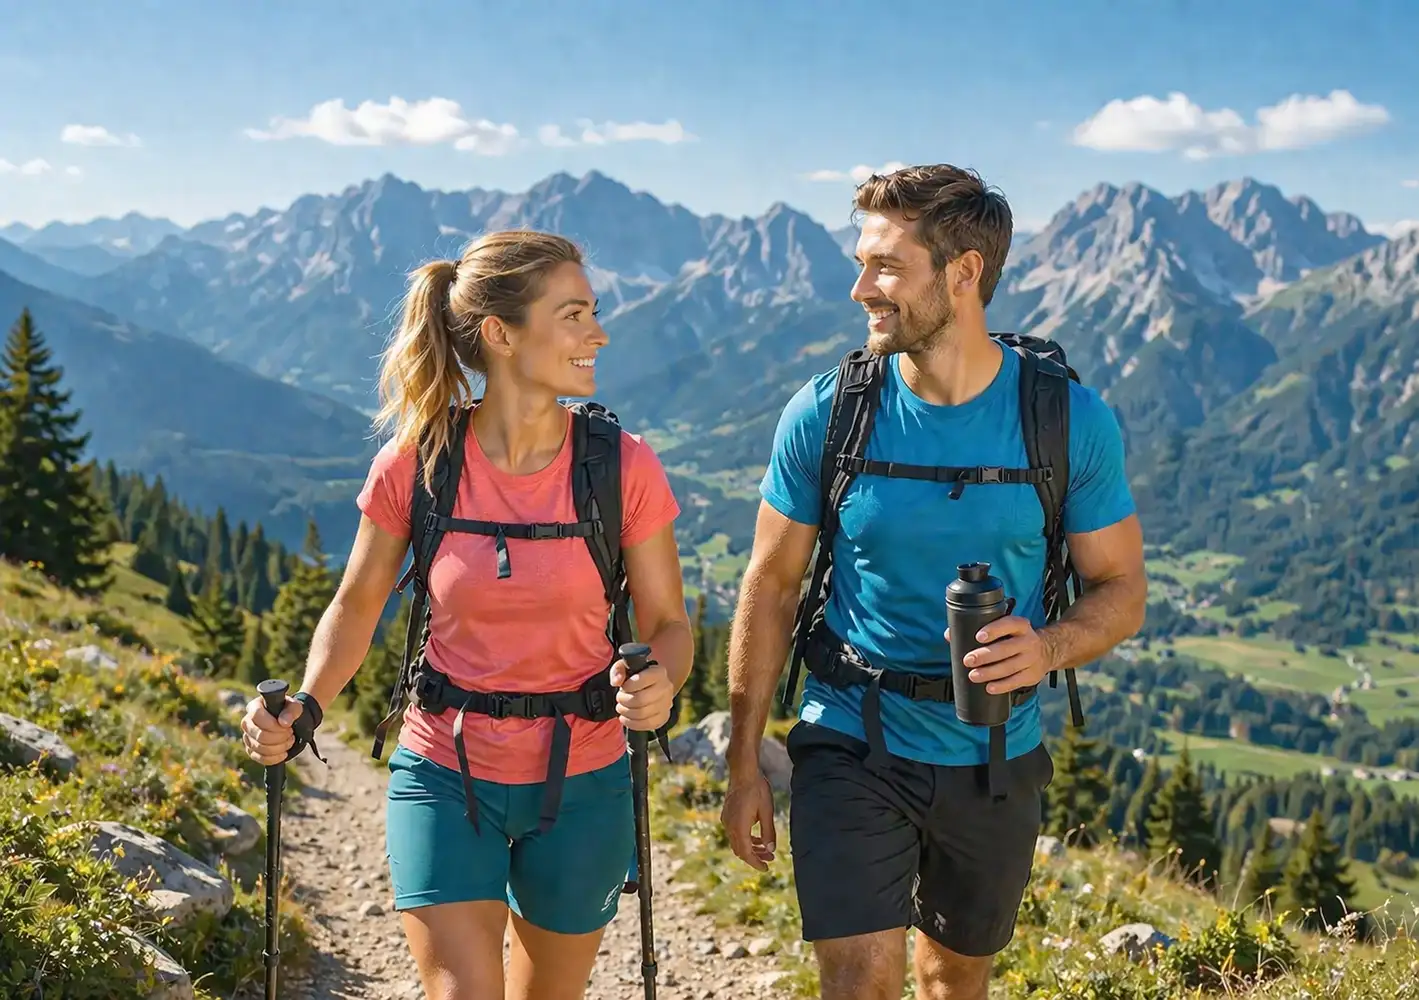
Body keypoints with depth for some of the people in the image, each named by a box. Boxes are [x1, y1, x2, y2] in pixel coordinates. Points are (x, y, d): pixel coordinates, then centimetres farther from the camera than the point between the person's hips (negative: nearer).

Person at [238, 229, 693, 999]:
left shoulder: (622, 465, -12)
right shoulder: (415, 462, -11)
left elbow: (667, 621, -4)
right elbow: (359, 603, 2)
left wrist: (659, 686, -26)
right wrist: (304, 706, -14)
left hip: (580, 787, 1)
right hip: (446, 778, -1)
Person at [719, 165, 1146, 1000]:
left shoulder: (1072, 421, -11)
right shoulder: (826, 413, -11)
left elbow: (1121, 589, -2)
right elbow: (771, 587, -2)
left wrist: (1048, 648, -25)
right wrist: (745, 761, -1)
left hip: (994, 755, 2)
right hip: (851, 745, -1)